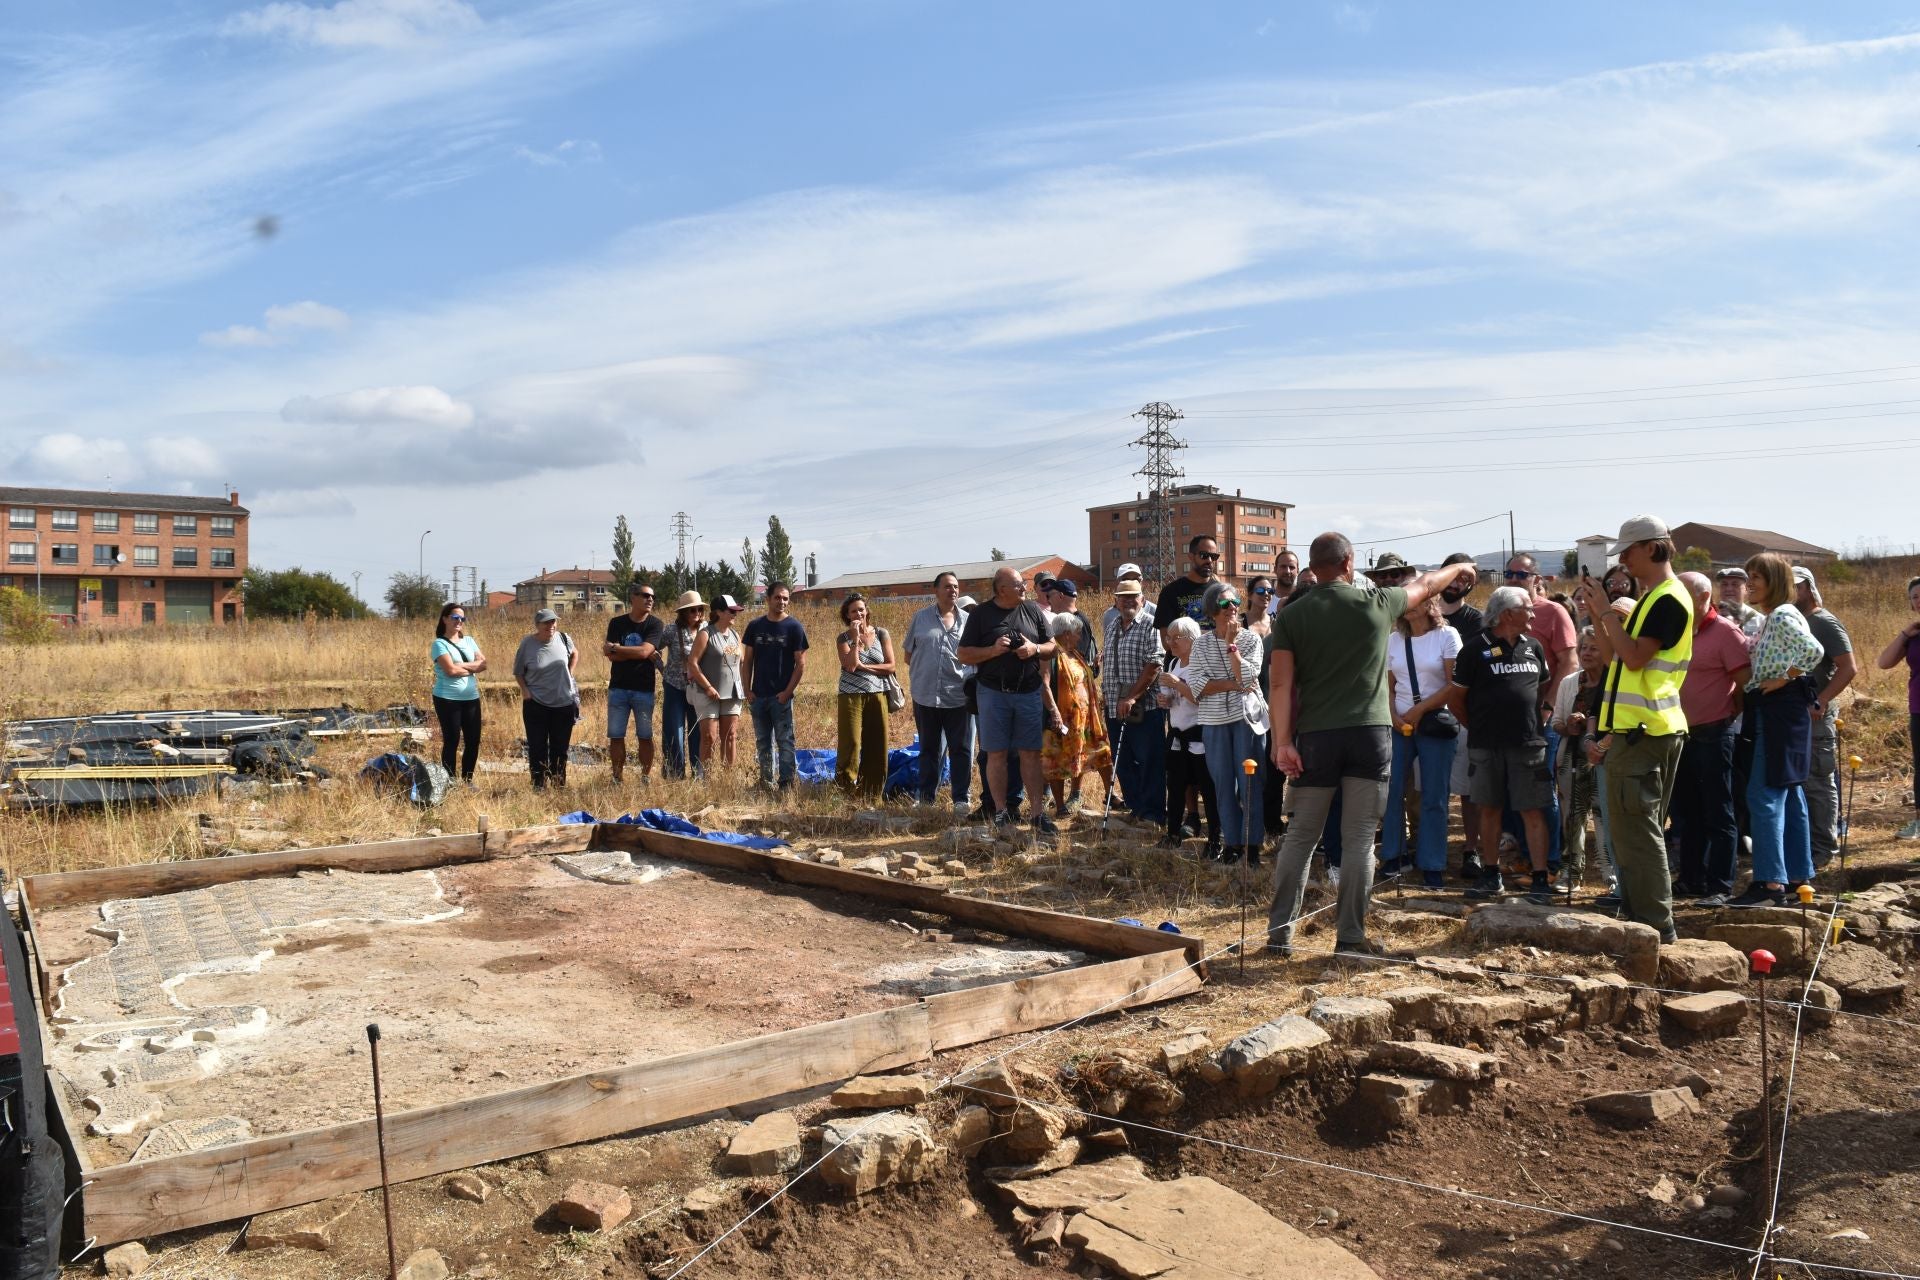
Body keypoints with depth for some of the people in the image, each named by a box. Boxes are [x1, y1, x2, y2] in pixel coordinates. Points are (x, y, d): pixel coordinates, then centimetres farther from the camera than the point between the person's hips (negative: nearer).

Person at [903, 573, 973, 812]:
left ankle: (961, 799, 10)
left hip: (958, 696, -1)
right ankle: (925, 797, 23)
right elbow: (909, 654, 11)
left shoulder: (967, 620, 3)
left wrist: (970, 678, -3)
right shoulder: (921, 618, 5)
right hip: (926, 696, 1)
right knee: (928, 749, 13)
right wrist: (921, 671, 3)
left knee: (961, 750, 2)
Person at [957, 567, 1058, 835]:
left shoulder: (1032, 610, 6)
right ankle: (1001, 813, 12)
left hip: (1029, 692, 2)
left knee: (1031, 754, 2)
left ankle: (1038, 812, 5)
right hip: (993, 694, -2)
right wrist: (993, 650, -16)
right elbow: (964, 655, -1)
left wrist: (1035, 649, -11)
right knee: (996, 754, 3)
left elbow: (1053, 647, 11)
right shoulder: (981, 614, -1)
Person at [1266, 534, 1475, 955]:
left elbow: (1281, 683, -6)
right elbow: (1424, 585, 20)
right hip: (1369, 734, -1)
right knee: (1359, 840, 5)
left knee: (1300, 836, 8)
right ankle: (1351, 936, 9)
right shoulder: (1377, 604, 1)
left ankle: (1279, 931, 9)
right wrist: (1459, 568, 40)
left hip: (1315, 737, 1)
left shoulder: (1291, 616, 1)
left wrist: (1283, 742, -5)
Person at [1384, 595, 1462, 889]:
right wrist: (1395, 717, -6)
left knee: (1434, 798, 0)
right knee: (1392, 792, 1)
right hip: (1400, 725, 3)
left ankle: (1432, 866, 7)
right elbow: (1388, 686, 10)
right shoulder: (1394, 641, 9)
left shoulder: (1446, 636, -2)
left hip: (1436, 724, -3)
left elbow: (1453, 685, -7)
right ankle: (1391, 859, 13)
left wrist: (1419, 710, -10)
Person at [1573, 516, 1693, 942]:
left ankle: (1657, 925, -2)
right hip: (1636, 730, 11)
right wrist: (1598, 614, 9)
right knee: (1633, 829, 15)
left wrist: (1606, 610, -15)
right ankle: (1641, 915, 23)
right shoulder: (1650, 599, 19)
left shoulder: (1669, 598, -13)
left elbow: (1635, 657, -22)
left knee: (1637, 830, -7)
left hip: (1645, 732, -11)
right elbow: (1614, 657, 19)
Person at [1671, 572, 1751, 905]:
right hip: (1684, 734, 7)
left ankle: (1720, 887, 3)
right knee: (1687, 812, 14)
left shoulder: (1725, 632, -10)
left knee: (1718, 814, -2)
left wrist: (1727, 714, -4)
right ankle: (1691, 879, 24)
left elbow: (1746, 683, -14)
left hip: (1714, 734, -7)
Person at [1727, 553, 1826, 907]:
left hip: (1780, 708, -11)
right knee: (1789, 793, 15)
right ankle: (1797, 874, 23)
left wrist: (1784, 678, -19)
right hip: (1776, 710, 11)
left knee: (1764, 795, -13)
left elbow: (1814, 651, -28)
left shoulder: (1783, 616, -14)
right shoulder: (1774, 617, 17)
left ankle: (1771, 884, -15)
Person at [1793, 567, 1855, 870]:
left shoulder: (1825, 623, -8)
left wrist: (1821, 701, -21)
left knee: (1819, 783, -2)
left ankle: (1822, 848, 4)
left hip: (1814, 718, -7)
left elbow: (1848, 668, -15)